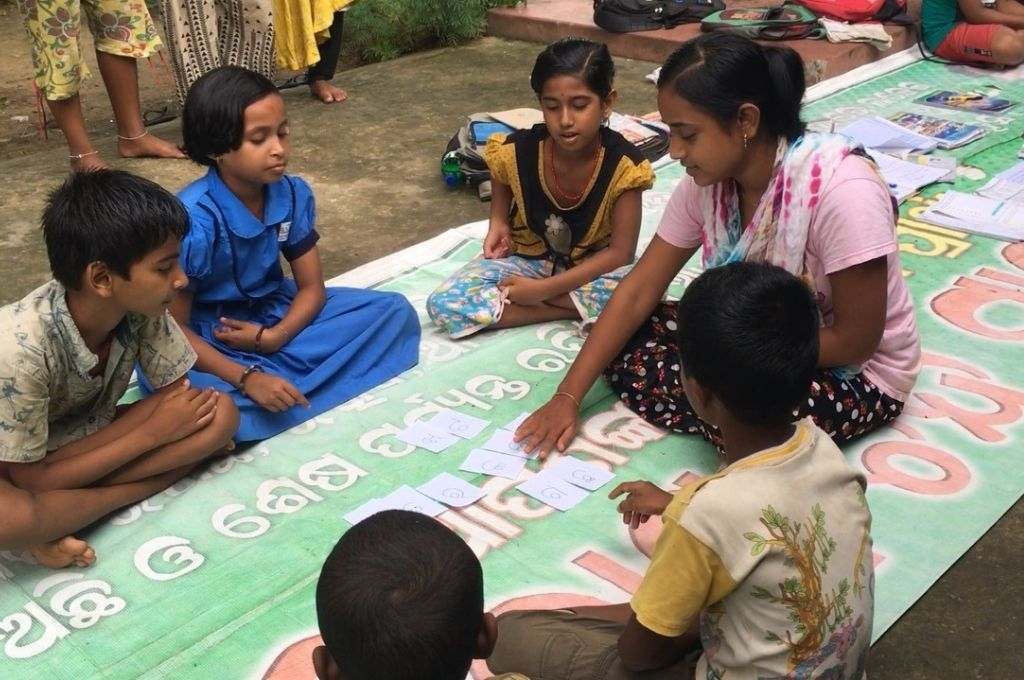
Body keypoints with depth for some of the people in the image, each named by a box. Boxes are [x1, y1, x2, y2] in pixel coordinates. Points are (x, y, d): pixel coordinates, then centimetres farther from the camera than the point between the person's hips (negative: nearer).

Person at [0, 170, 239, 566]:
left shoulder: (140, 307, -20)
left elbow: (178, 396, -8)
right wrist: (153, 434, -23)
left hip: (92, 438, 6)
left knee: (218, 414, -19)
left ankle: (57, 521, -17)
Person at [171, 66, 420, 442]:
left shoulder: (293, 194, -10)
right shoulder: (195, 220, -25)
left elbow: (312, 287, -2)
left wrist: (273, 337, -20)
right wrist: (246, 379, -31)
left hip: (276, 319, 6)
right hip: (206, 337, -5)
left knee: (395, 312, -9)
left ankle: (285, 392, -20)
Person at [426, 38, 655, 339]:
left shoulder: (623, 164, -23)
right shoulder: (514, 152, -18)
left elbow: (620, 252, -21)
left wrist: (544, 289, -27)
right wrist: (498, 223, -9)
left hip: (592, 266, -2)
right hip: (526, 258, 2)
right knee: (444, 305, -23)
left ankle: (543, 300, -18)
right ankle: (580, 307, -19)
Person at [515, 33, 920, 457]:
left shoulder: (840, 190, -32)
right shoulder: (706, 180, -11)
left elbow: (855, 340, -25)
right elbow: (639, 291, -7)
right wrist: (567, 397, -12)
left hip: (857, 371, -6)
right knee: (626, 345, -10)